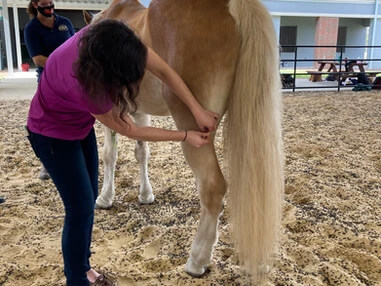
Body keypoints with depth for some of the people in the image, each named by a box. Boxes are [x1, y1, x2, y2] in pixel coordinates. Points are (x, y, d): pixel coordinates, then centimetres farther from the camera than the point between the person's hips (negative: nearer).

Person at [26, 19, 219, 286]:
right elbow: (132, 131, -28)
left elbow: (164, 71, -18)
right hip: (54, 135, -7)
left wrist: (198, 110, -23)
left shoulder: (109, 39, -25)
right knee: (81, 208, -4)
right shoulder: (84, 84, -41)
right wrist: (186, 136, -21)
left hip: (81, 124, 7)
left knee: (89, 199, 13)